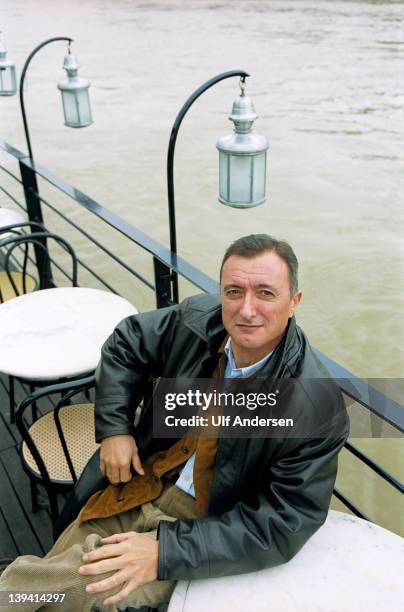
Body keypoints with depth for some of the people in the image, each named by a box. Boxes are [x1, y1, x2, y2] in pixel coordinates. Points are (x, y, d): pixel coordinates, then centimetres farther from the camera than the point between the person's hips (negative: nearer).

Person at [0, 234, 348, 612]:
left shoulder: (316, 407, -26)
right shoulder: (197, 319, -12)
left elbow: (283, 527, -22)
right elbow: (126, 344, 6)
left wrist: (165, 552, -28)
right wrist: (114, 427, -5)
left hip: (202, 522, -4)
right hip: (137, 485, 5)